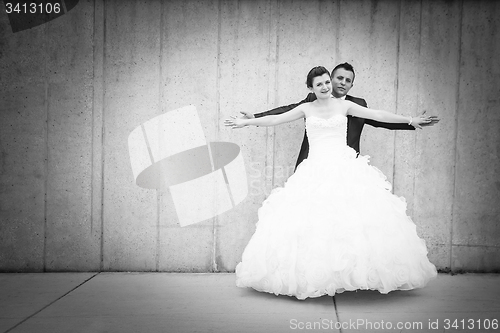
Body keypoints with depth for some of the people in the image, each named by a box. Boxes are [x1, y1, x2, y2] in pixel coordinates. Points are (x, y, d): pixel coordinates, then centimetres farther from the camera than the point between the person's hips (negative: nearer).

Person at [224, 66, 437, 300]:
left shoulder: (344, 106, 11)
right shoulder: (306, 109, 12)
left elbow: (377, 115, 10)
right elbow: (275, 119, 12)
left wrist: (410, 120, 7)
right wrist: (246, 122, 10)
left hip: (345, 167, 0)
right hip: (316, 171, 0)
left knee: (353, 217, -14)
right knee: (312, 219, -13)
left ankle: (359, 271, -5)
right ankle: (313, 274, -6)